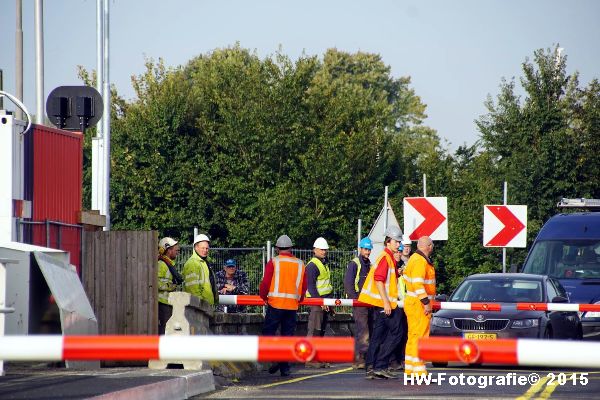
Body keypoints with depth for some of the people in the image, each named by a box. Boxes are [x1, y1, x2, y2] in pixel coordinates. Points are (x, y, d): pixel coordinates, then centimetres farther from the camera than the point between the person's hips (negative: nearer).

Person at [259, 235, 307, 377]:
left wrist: (263, 296, 10)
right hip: (293, 305, 4)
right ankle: (285, 367, 9)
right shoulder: (300, 264, 7)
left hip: (275, 303, -4)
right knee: (288, 336, 9)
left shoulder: (273, 262, -5)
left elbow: (265, 282, -7)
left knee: (268, 332, 5)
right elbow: (304, 286, 11)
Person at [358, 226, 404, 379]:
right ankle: (380, 365, -10)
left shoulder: (390, 258, 19)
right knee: (396, 332, -8)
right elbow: (378, 280, -20)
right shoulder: (385, 257, -13)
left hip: (382, 303, 10)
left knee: (378, 334, 8)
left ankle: (371, 368, 8)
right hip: (384, 302, -10)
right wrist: (386, 302, -23)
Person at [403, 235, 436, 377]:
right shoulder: (420, 261, -16)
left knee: (413, 337, 13)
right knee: (420, 337, -11)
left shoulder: (415, 258, 15)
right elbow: (418, 283, -24)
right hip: (419, 304, -11)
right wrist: (426, 302, -25)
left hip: (412, 302, 11)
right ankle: (419, 372, -14)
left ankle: (410, 370, 17)